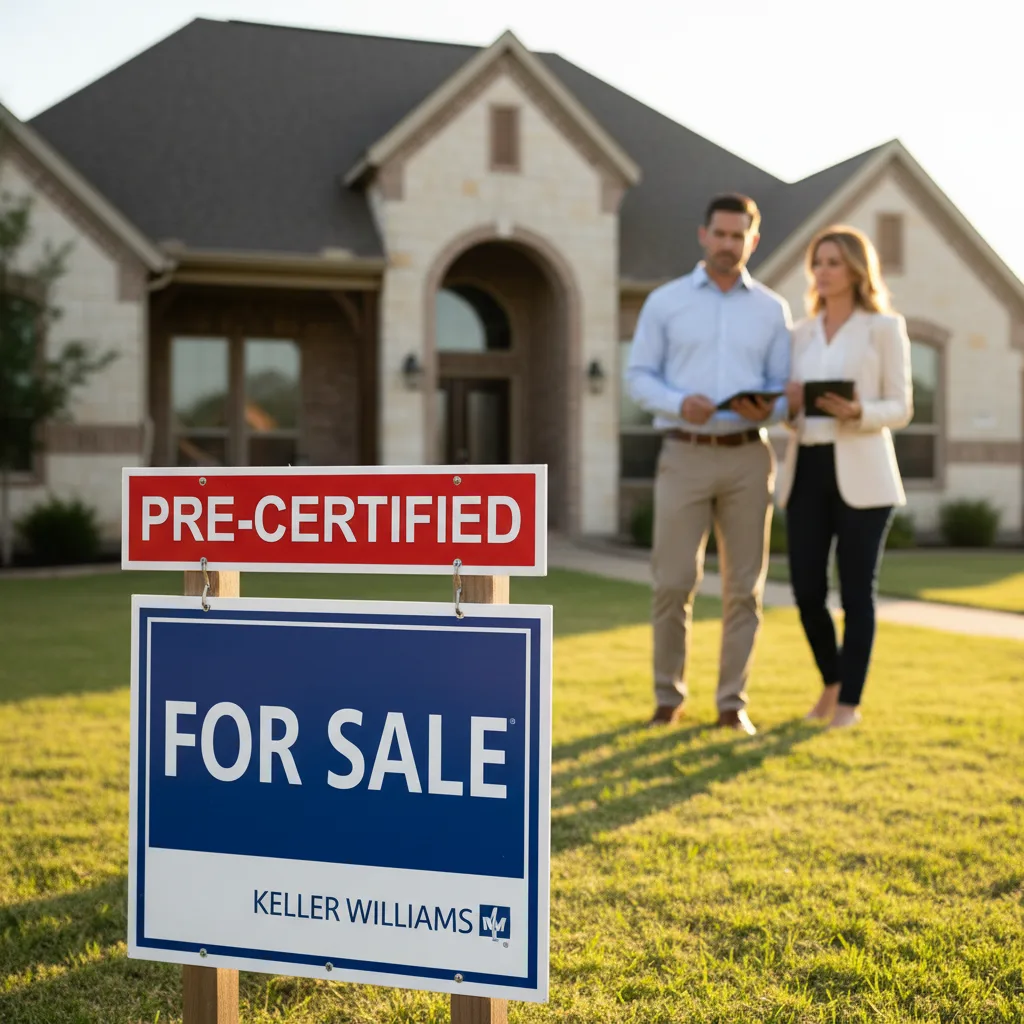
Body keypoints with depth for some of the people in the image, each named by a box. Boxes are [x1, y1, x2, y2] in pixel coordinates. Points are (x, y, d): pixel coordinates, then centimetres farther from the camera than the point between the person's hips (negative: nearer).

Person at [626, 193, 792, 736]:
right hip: (684, 456, -2)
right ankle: (668, 697, 12)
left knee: (744, 585, 2)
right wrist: (679, 403, -16)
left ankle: (733, 702, 11)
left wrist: (767, 410, -14)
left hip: (748, 457, 2)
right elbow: (638, 376, 3)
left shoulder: (773, 310, 9)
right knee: (673, 583, -3)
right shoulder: (665, 302, 5)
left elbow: (785, 390, 9)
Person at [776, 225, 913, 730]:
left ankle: (850, 701, 9)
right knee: (806, 589, 3)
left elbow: (901, 409, -2)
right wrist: (790, 407, -6)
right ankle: (832, 681, 28)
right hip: (806, 470, 4)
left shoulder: (885, 327, 1)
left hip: (860, 473, -4)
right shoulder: (801, 333, 14)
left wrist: (856, 413, -21)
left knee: (856, 591, -1)